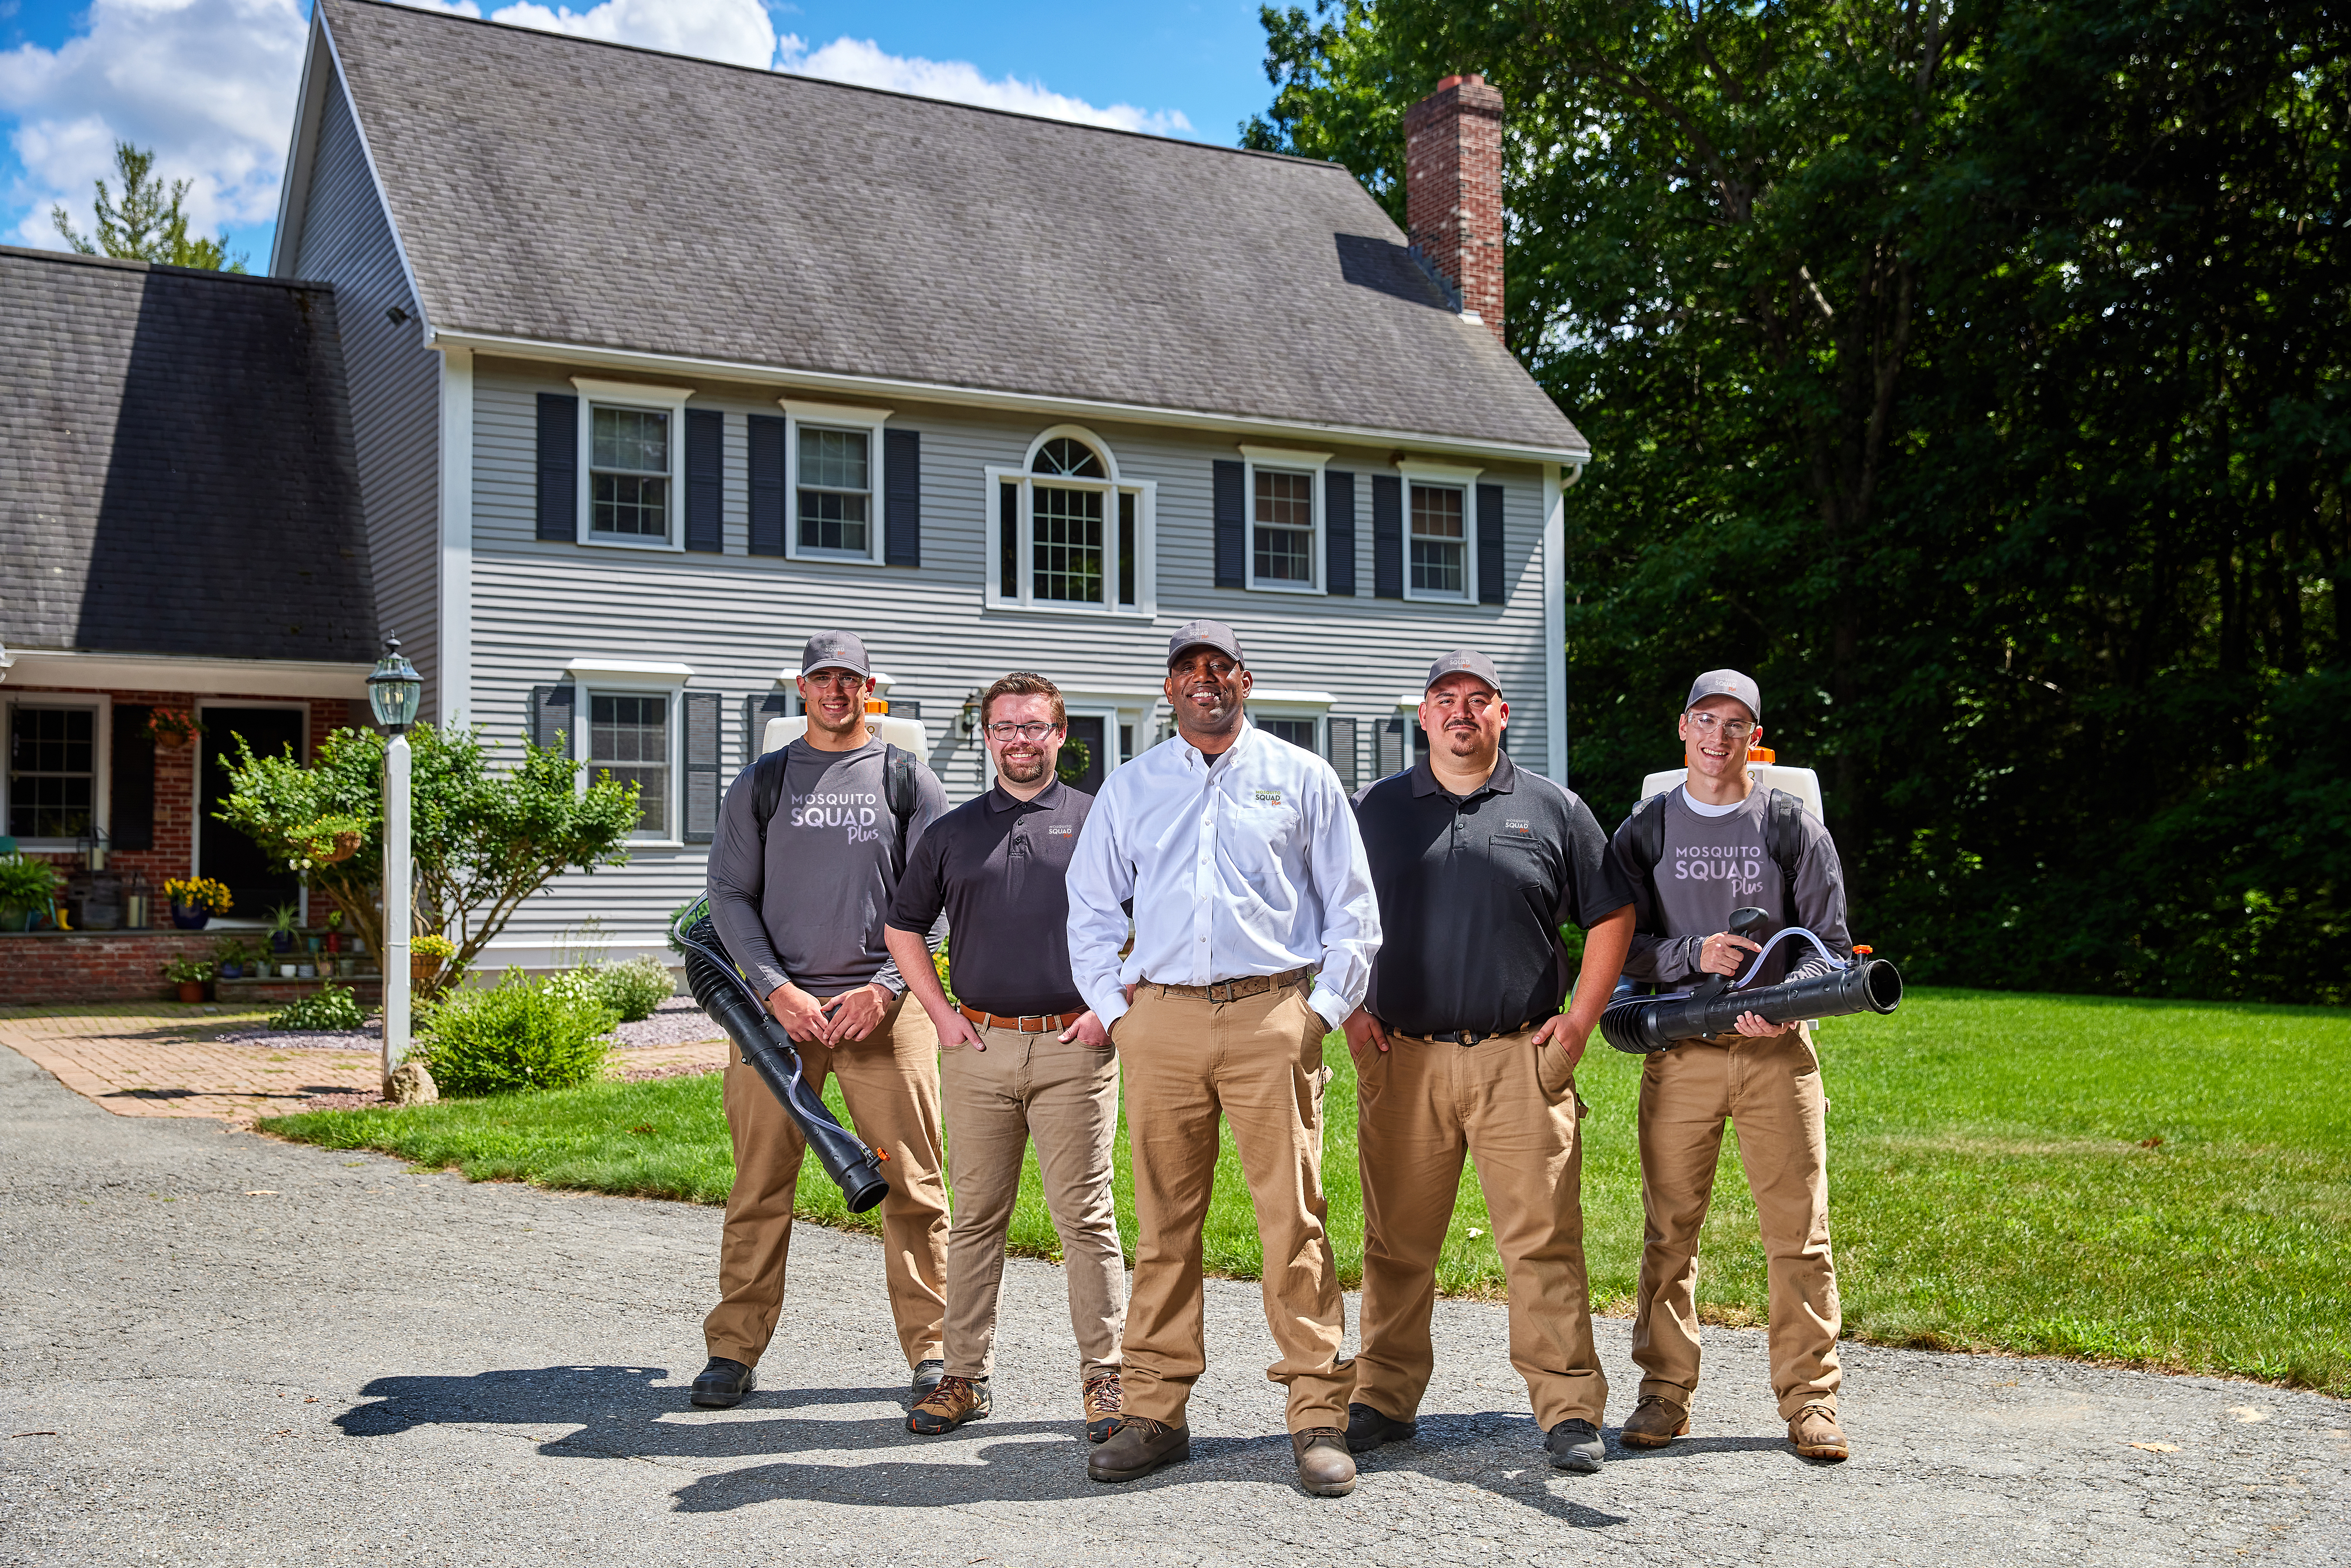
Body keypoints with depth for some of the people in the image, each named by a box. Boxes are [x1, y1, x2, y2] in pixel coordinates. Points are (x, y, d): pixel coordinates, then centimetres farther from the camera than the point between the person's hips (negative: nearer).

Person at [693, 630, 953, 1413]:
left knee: (913, 1184, -1)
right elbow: (729, 895, 7)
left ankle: (932, 1347, 7)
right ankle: (734, 1349, 10)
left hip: (884, 1004, -1)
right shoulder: (761, 783, 12)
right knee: (760, 1186, 2)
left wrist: (884, 987, -8)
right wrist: (778, 990, -6)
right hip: (778, 1003, 1)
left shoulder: (909, 781, 10)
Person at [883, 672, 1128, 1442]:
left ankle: (1104, 1379, 6)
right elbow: (904, 928, 19)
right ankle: (965, 1376, 16)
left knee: (1085, 1217, -1)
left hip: (1074, 1046, -2)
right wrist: (942, 1015, 8)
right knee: (976, 1215, 7)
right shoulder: (952, 832, 12)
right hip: (978, 1046, 3)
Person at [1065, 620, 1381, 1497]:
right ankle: (1155, 1413, 11)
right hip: (1162, 1021, 2)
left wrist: (1326, 1010, 2)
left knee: (1292, 1217, -7)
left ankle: (1319, 1416, -1)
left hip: (1272, 1016, -2)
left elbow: (1353, 906, 11)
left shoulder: (1300, 778, 12)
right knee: (1164, 1220, 2)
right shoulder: (1130, 788, 17)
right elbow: (1090, 908, 20)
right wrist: (1114, 1007, 9)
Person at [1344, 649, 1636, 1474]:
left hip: (1522, 1060, -1)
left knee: (1543, 1239, -3)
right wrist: (1349, 1009, 4)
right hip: (1401, 1058, 1)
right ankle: (1384, 1397, 17)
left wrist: (1581, 1019, 3)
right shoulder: (1374, 809, 10)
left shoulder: (1553, 810, 8)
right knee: (1397, 1242, 6)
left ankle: (1570, 1410, 5)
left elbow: (1611, 916, 12)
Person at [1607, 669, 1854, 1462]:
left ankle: (1810, 1399, 7)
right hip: (1679, 1052, 1)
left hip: (1778, 1049, -1)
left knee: (1799, 1230, -2)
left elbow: (1829, 942, 5)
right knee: (1670, 1228, 3)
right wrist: (1694, 955, -13)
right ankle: (1665, 1393, 12)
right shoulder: (1644, 831, 10)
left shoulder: (1793, 828, 8)